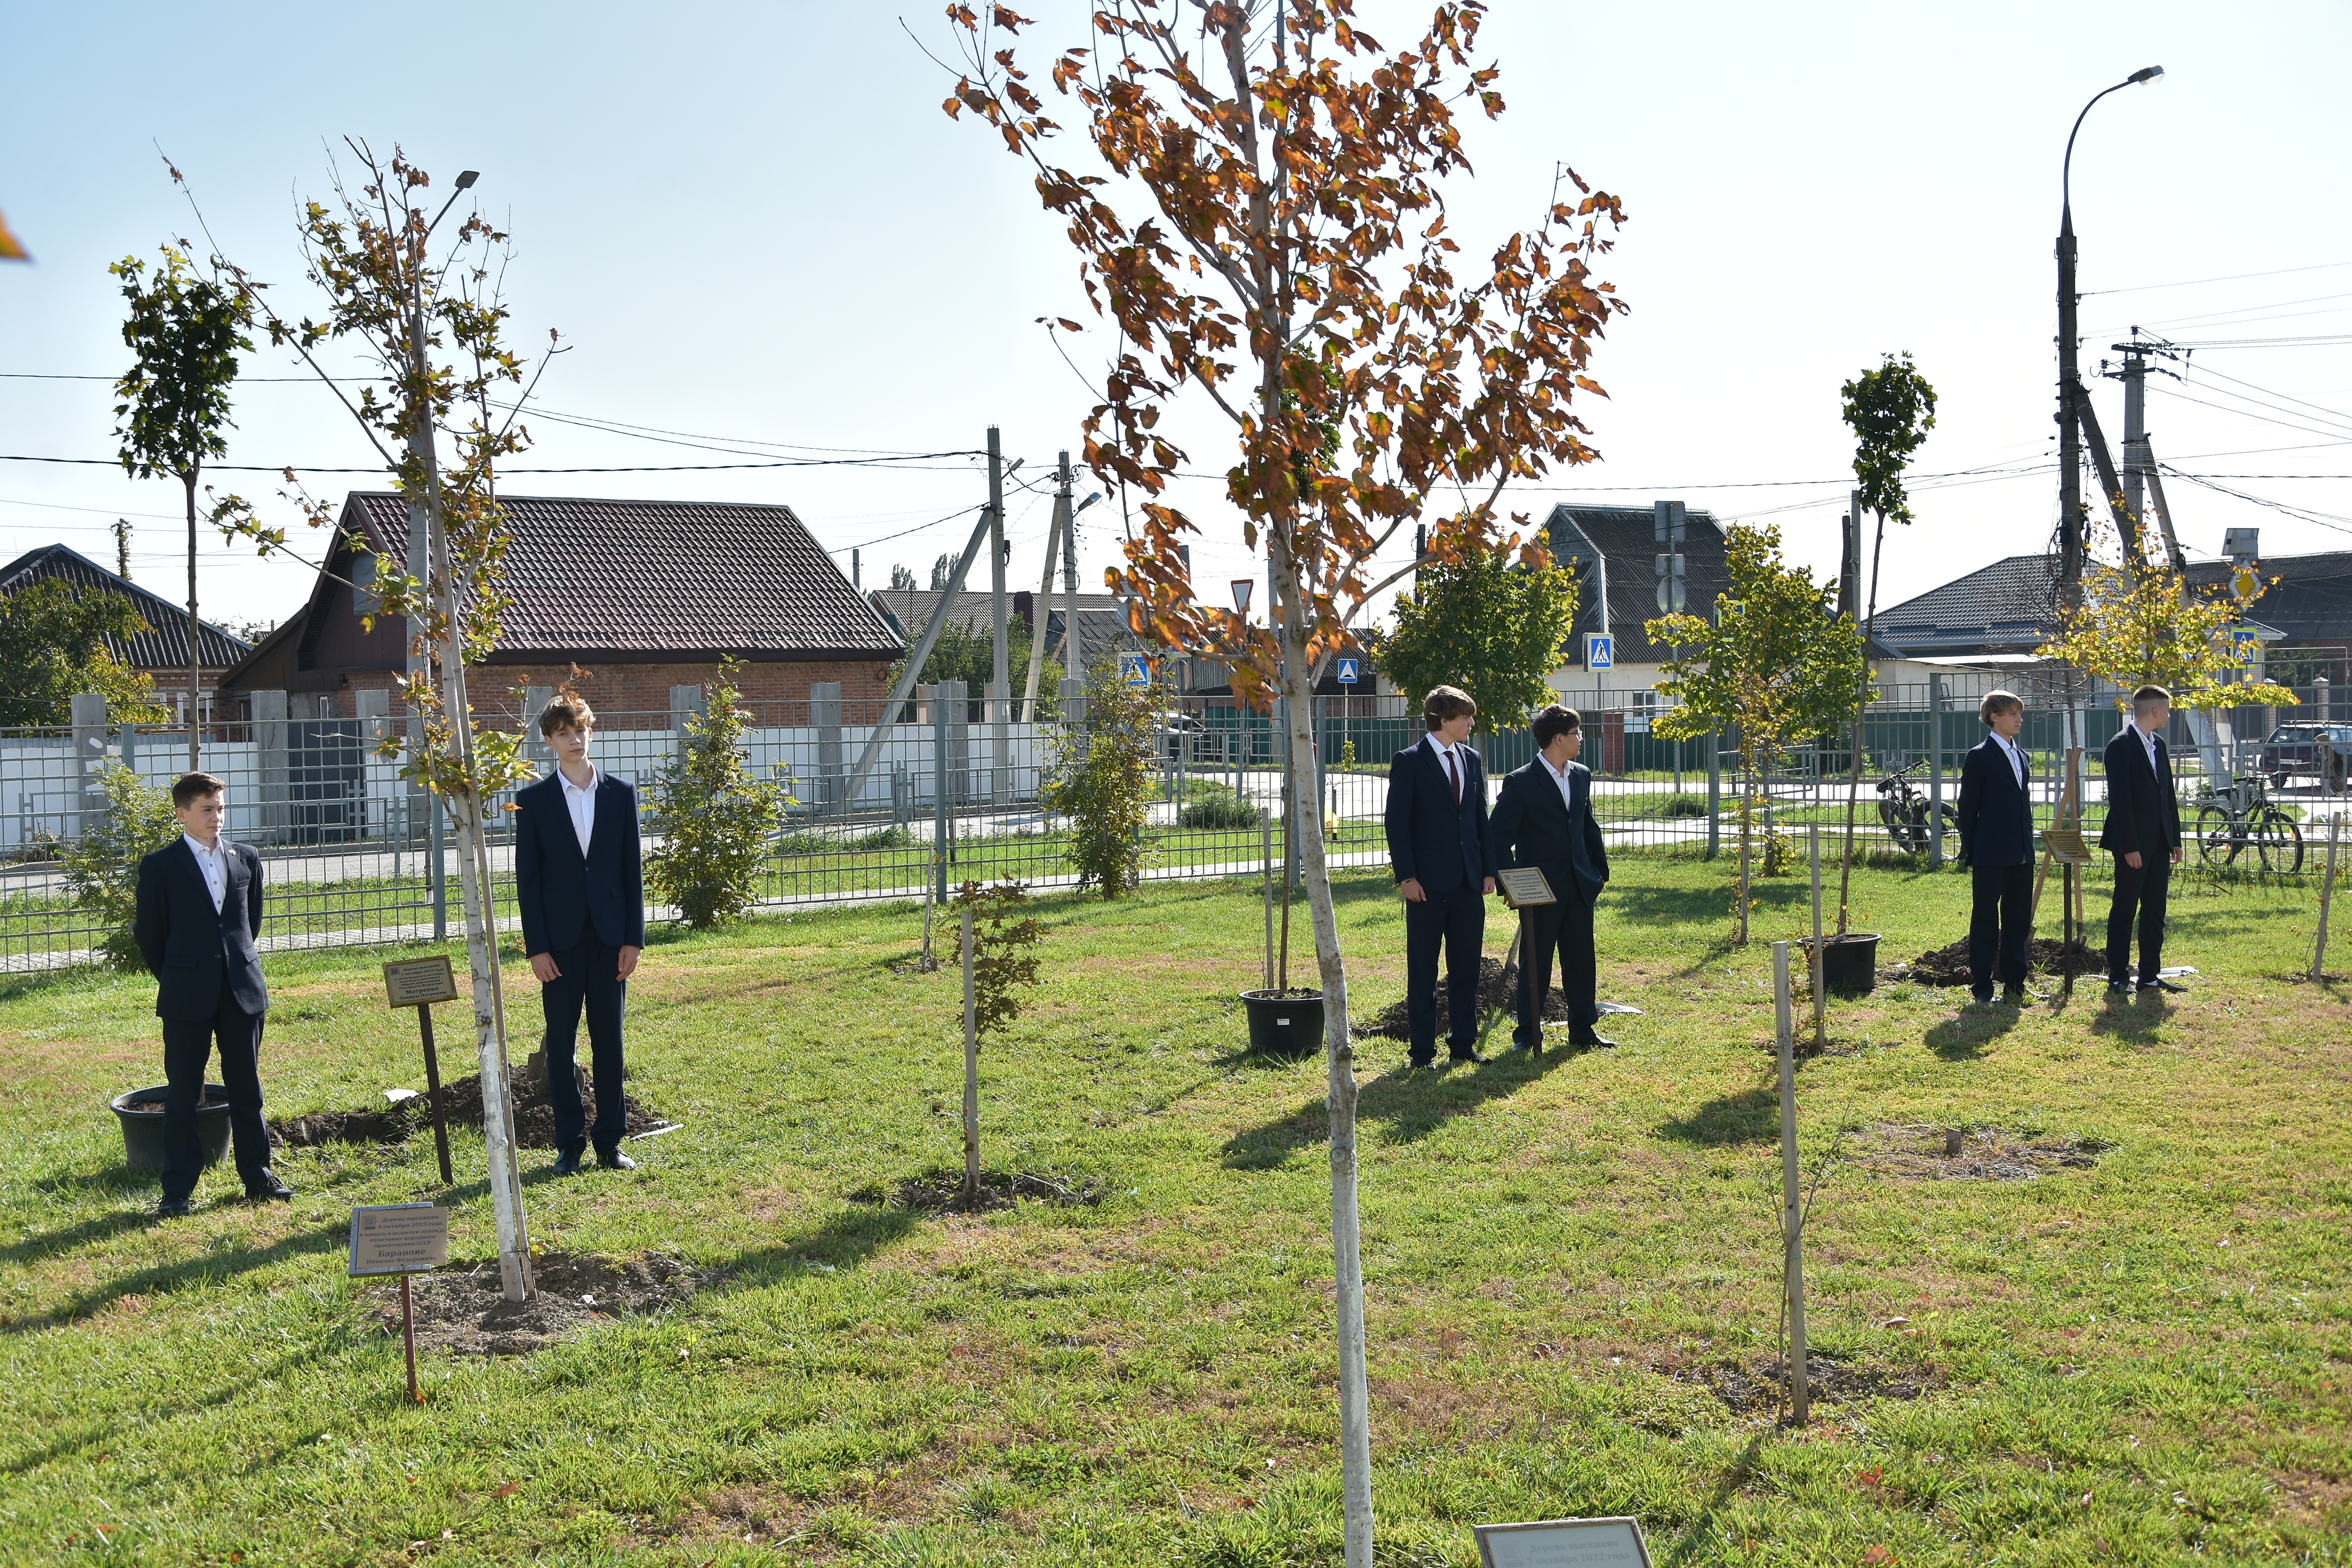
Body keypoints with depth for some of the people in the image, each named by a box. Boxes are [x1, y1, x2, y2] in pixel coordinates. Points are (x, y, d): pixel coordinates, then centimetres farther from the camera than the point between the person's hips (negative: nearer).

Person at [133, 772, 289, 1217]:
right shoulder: (160, 866, -3)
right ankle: (178, 1189, 9)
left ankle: (258, 1176, 19)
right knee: (183, 1092, 2)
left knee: (246, 1087, 10)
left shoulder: (246, 859, 8)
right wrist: (176, 979, 8)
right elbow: (148, 933, 3)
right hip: (187, 997, -3)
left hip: (243, 991, 3)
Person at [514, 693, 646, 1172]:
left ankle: (609, 1141, 13)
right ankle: (570, 1142, 12)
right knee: (561, 1042, 4)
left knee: (609, 1039, 5)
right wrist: (537, 947, -7)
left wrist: (634, 938, -1)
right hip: (560, 939, -1)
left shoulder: (620, 795, 5)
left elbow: (633, 870, 5)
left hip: (610, 937, 1)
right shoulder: (533, 800, 1)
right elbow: (527, 877, 0)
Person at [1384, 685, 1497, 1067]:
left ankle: (1463, 1043, 20)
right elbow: (1397, 822, -8)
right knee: (1423, 970, 2)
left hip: (1469, 882, 6)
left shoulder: (1472, 760, 12)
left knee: (1466, 967, 10)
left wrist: (1489, 870, 7)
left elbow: (1482, 818, 15)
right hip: (1429, 884, -6)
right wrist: (1406, 877, -14)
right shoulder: (1410, 762, -6)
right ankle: (1423, 1050, 9)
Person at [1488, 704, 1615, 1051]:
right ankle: (1528, 1034, 12)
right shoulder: (1520, 782, -10)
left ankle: (1583, 1030, 21)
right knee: (1536, 962, 2)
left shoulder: (1582, 776, 10)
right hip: (1540, 888, -6)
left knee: (1581, 960, 10)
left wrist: (1601, 870, 15)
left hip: (1579, 885, 6)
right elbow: (1501, 836, -9)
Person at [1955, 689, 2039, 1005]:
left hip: (2021, 856, 7)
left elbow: (2024, 802, 19)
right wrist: (1970, 850, -8)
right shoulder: (1980, 757, -7)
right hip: (1992, 856, -7)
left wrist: (2028, 845, 14)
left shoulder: (2021, 755, 15)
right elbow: (1968, 807, -7)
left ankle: (2015, 985, 19)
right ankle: (1982, 988, 6)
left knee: (2019, 921, 11)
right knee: (1986, 922, 0)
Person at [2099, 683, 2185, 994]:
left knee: (2155, 911, 9)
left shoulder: (2160, 746, 14)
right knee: (2124, 910, -1)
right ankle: (2118, 976, 5)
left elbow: (2168, 795, 17)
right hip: (2134, 845, -8)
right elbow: (2120, 799, -16)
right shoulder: (2121, 746, -12)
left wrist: (2175, 839, 13)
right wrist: (2129, 847, -19)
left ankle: (2150, 975, 15)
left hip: (2160, 842, 8)